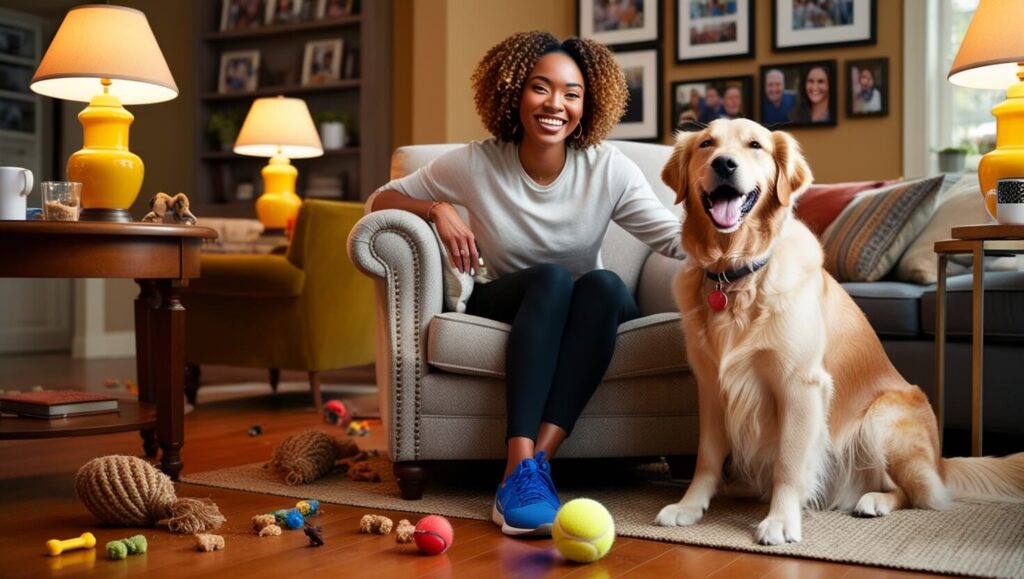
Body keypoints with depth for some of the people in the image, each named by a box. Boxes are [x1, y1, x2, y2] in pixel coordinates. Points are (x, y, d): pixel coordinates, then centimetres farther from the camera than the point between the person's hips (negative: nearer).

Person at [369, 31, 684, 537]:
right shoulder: (475, 164, -10)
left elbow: (674, 238, -17)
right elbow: (381, 199, -2)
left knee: (605, 284, -32)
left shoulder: (609, 169, -10)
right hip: (507, 309, -1)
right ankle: (520, 469, -43)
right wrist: (438, 210, -21)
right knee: (551, 277, -33)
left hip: (586, 319, 1)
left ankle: (539, 459, -38)